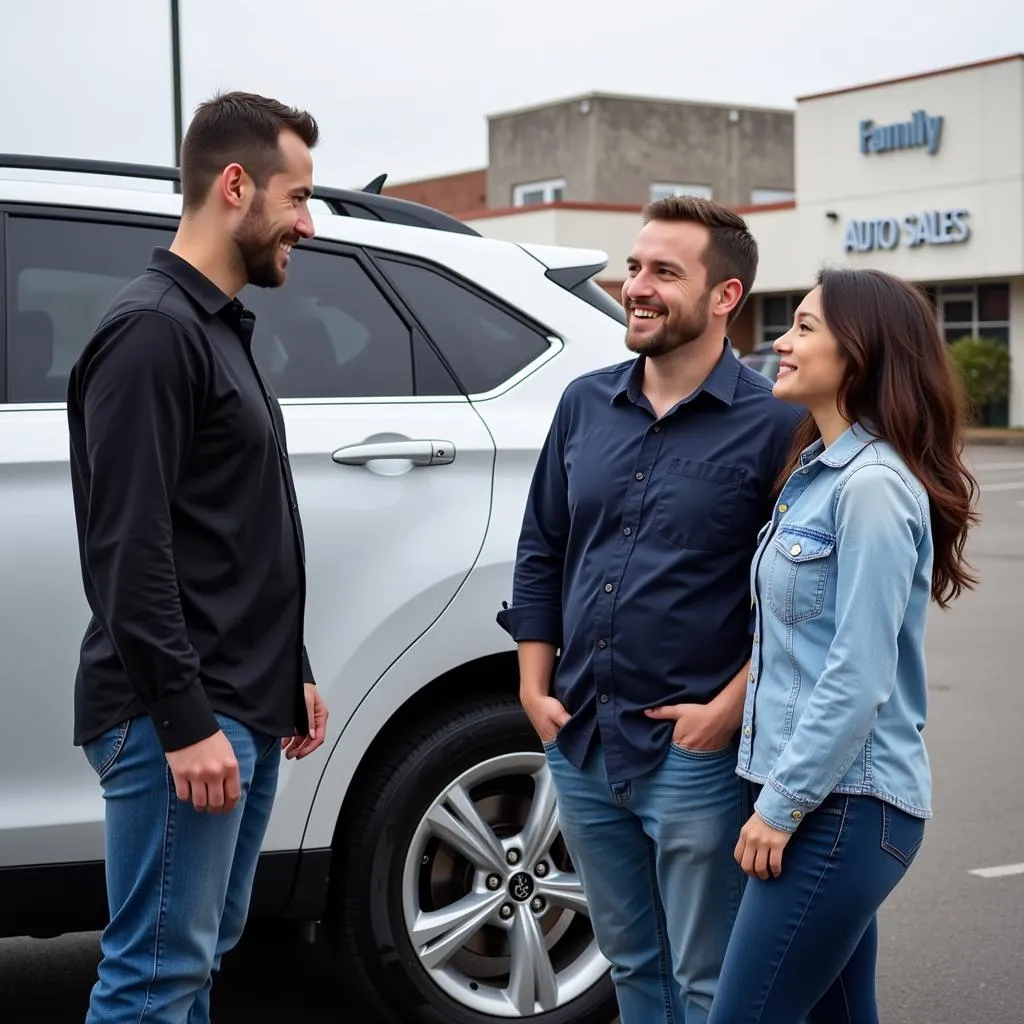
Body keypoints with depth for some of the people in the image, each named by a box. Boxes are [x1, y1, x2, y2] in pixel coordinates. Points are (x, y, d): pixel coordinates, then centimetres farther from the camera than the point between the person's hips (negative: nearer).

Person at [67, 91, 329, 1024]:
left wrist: (291, 674, 22)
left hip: (244, 708, 10)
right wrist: (185, 721, -22)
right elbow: (131, 547, -20)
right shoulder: (154, 330, -13)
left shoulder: (221, 330, 18)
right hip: (182, 717, -10)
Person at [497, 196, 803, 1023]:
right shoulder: (585, 404, 8)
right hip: (580, 745, 6)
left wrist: (729, 709, -14)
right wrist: (534, 688, 7)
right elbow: (540, 552, 14)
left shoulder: (773, 425, -9)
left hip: (695, 758, -5)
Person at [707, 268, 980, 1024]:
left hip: (846, 805, -9)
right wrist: (780, 788, 14)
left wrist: (781, 803, -16)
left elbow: (859, 677, -20)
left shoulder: (872, 485, -17)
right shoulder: (819, 471, 13)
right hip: (828, 793, 9)